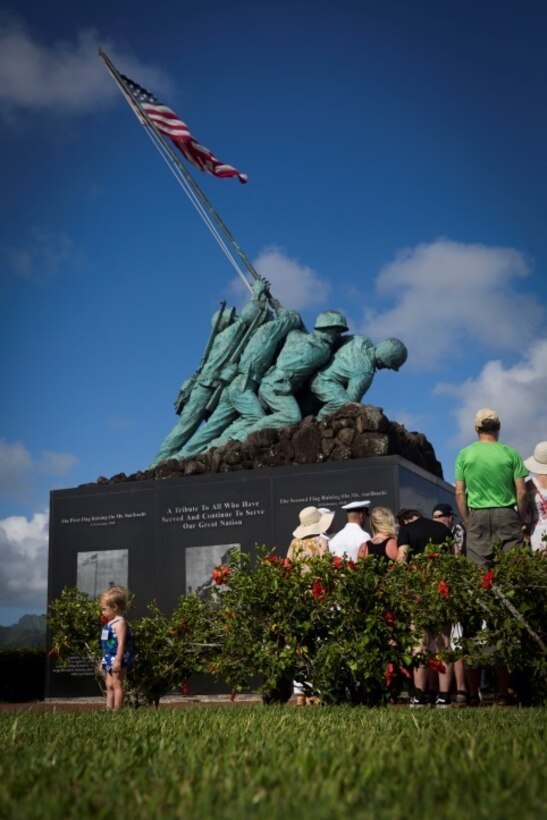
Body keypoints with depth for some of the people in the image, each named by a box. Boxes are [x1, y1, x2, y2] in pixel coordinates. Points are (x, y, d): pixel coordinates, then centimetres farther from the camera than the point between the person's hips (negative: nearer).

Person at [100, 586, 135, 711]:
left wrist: (118, 660, -27)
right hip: (109, 658, 10)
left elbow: (121, 643, -22)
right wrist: (104, 661, 23)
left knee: (117, 684, -7)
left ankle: (117, 710, -5)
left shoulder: (119, 622, -14)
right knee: (109, 686, 11)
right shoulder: (110, 623, 16)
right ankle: (109, 709, 16)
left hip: (117, 658, -10)